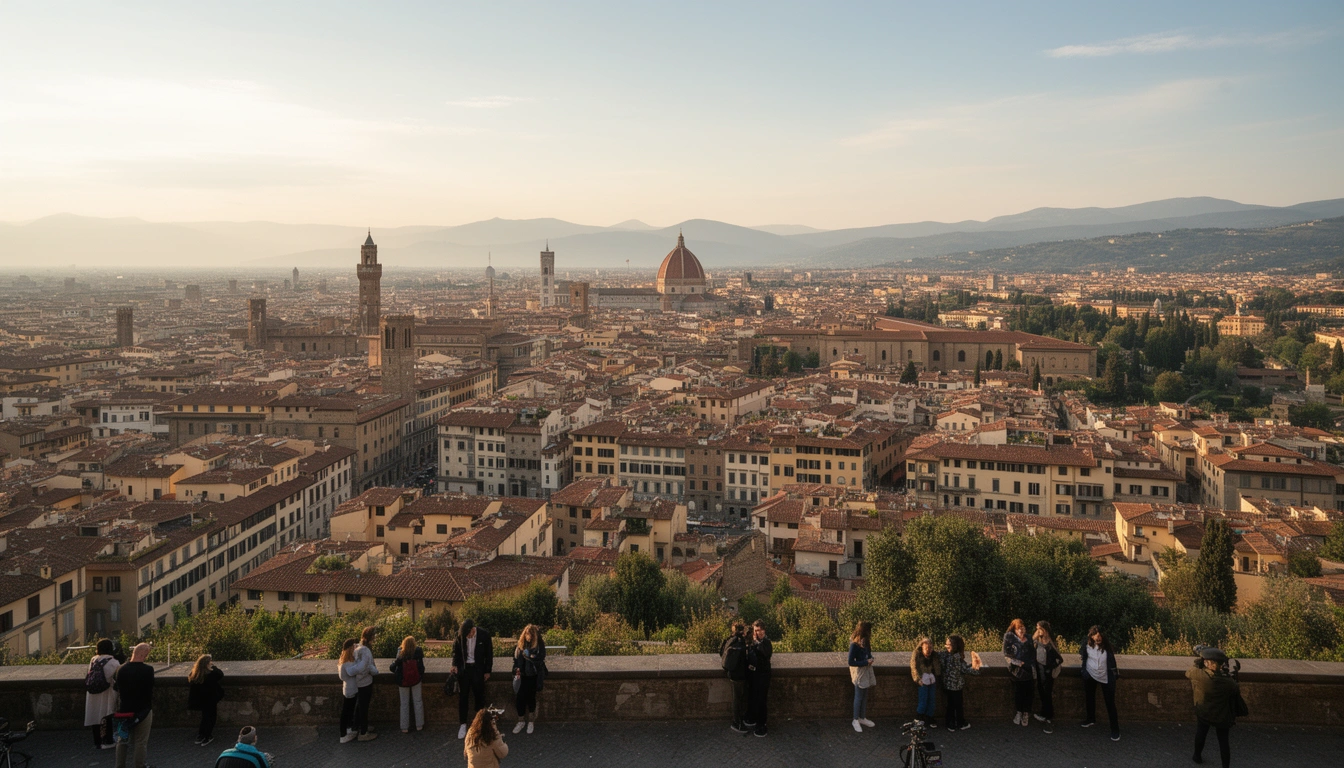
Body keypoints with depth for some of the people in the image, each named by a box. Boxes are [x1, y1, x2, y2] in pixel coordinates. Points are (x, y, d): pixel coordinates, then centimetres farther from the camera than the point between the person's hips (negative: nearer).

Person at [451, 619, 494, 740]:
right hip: (463, 668, 1)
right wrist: (455, 664, -8)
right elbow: (456, 650, 5)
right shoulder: (459, 634, -11)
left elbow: (489, 653, -4)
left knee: (479, 696, 7)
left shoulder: (484, 635, -15)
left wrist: (487, 671, -2)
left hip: (478, 669, -1)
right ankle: (463, 725, 14)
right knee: (462, 697, 4)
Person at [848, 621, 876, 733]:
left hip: (866, 671, 8)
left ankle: (862, 718, 30)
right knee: (858, 697, 3)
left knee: (865, 696, 17)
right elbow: (851, 662, -22)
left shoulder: (865, 642, 1)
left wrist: (870, 659, -6)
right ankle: (855, 720, 16)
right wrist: (866, 662, -21)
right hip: (859, 672, -8)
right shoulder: (854, 644, -24)